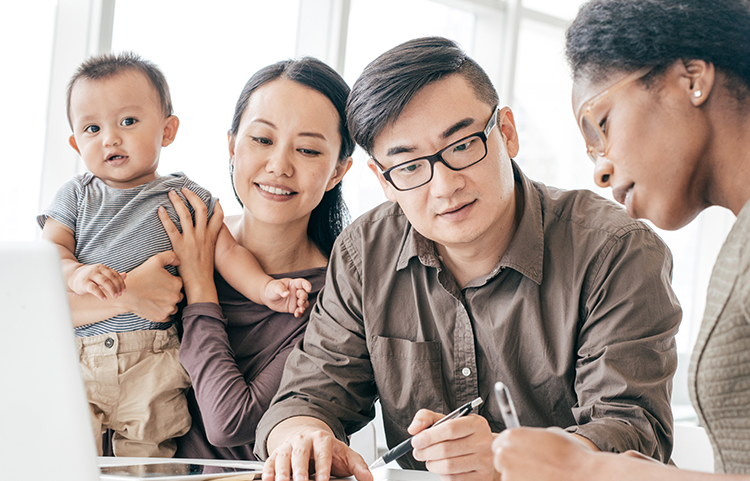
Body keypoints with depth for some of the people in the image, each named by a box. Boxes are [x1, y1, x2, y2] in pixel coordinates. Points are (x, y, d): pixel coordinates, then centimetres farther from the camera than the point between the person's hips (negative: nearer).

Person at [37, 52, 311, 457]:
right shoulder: (76, 196, 13)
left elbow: (226, 251, 4)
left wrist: (265, 288, -13)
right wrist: (76, 273, -19)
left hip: (152, 361, -1)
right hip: (75, 351, 1)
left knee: (146, 458, -6)